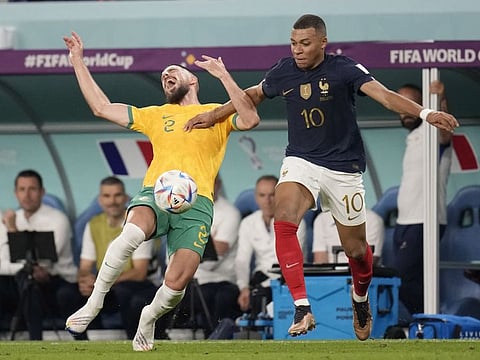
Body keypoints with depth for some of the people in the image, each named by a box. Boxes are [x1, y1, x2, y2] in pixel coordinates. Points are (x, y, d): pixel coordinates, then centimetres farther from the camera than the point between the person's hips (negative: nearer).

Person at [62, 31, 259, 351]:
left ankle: (150, 318, 15)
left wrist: (224, 76, -5)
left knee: (178, 282, -19)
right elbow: (101, 107, 27)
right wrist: (79, 62, 27)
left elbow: (250, 119, -2)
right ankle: (94, 303, -24)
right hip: (155, 194, 1)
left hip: (196, 203, -1)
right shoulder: (155, 115, 28)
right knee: (133, 231, -37)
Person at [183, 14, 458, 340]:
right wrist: (214, 116, 27)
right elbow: (254, 94, 20)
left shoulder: (344, 69, -13)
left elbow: (384, 95, -26)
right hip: (301, 161, 2)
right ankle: (302, 309, -26)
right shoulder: (283, 72, -2)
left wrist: (424, 113, -42)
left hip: (344, 168, -2)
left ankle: (360, 296, 43)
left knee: (356, 249, 7)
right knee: (284, 221, -27)